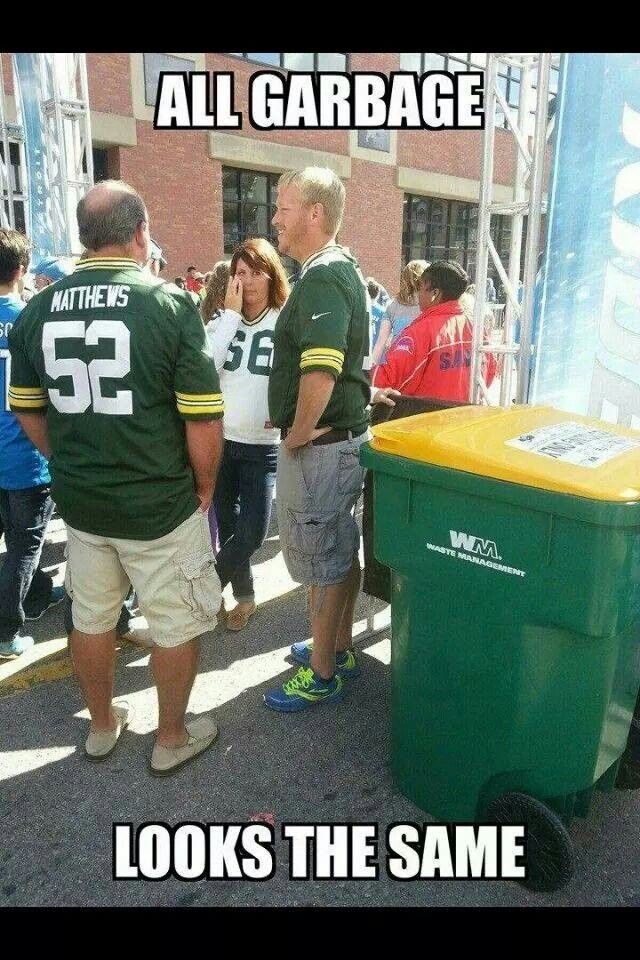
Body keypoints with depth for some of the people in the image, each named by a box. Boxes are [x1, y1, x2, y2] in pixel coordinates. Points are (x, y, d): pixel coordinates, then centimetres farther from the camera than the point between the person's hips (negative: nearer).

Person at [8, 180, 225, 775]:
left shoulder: (37, 310, 0)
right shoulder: (169, 304, -15)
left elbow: (27, 411, 9)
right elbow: (204, 419, -16)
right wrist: (204, 487, 0)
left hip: (79, 501, 5)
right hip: (160, 505, -5)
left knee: (91, 618, 21)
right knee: (175, 624, 14)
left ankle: (102, 726, 42)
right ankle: (171, 739, 32)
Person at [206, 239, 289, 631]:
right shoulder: (222, 321, 6)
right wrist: (231, 314, -10)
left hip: (264, 445, -3)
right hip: (220, 439, 3)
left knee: (253, 531, -5)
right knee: (227, 525, 12)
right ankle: (244, 595, 33)